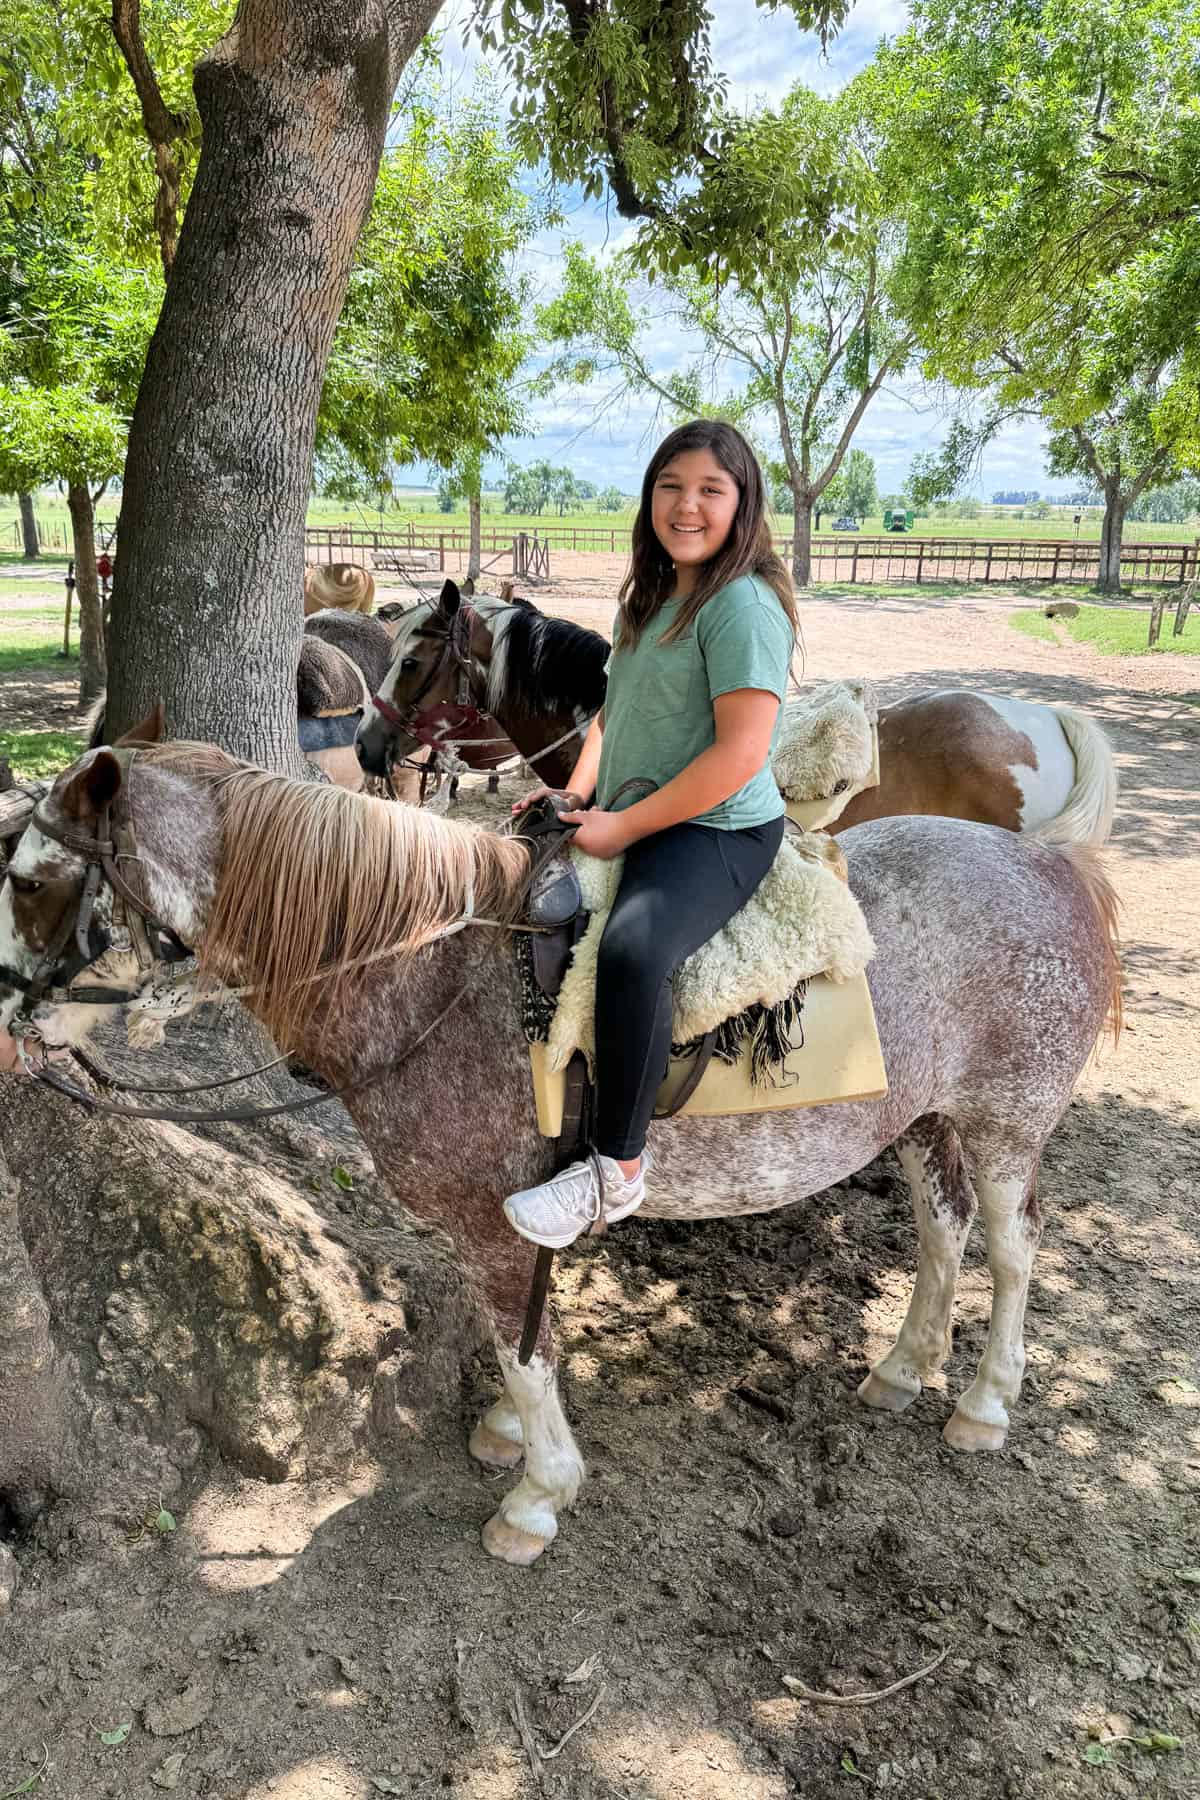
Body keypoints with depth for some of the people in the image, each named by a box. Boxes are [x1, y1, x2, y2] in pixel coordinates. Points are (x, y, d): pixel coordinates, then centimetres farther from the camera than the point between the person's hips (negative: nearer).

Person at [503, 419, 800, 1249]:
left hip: (718, 830, -10)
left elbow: (741, 754, -21)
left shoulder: (742, 604, -14)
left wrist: (623, 826, -17)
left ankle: (619, 1171, -20)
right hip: (621, 820, 10)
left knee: (631, 948, -35)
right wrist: (578, 793, 5)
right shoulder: (650, 597, 14)